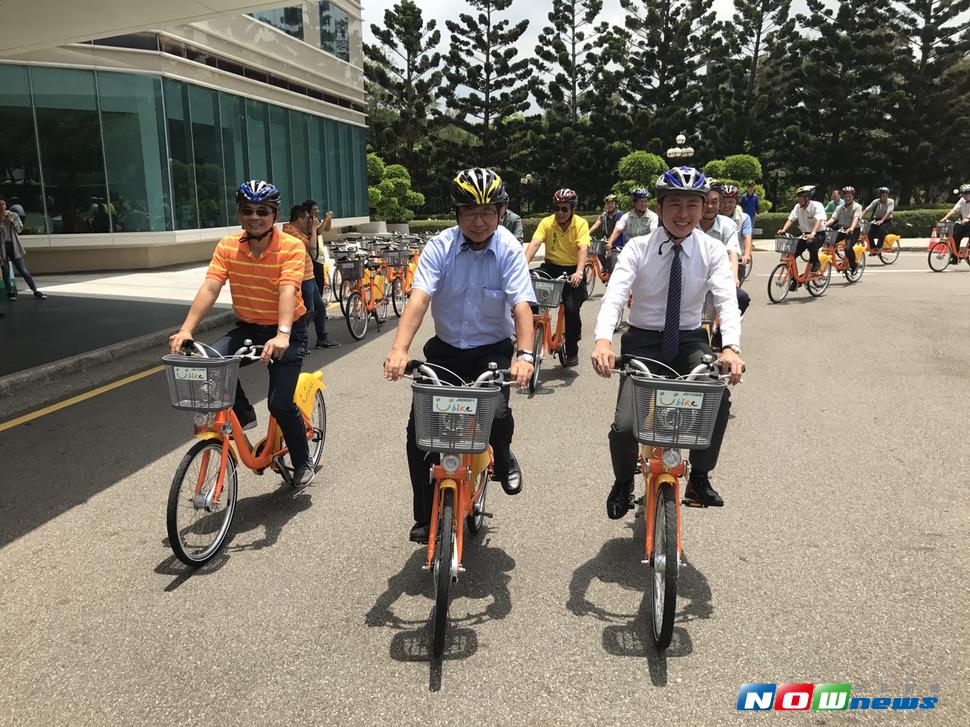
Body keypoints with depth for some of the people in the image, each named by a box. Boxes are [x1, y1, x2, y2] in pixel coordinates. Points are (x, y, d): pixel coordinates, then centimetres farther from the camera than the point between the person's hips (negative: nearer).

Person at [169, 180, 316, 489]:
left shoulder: (291, 247, -17)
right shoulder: (227, 246, -6)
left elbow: (287, 291, -31)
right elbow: (209, 288, -16)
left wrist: (282, 335, -46)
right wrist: (186, 329, -29)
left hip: (286, 332, -4)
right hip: (247, 327, 4)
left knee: (280, 403, -12)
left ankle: (302, 462, 15)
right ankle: (242, 415, 1)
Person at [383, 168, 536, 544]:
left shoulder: (509, 250, -12)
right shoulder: (439, 248, -11)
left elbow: (521, 304, -23)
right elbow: (419, 298, -24)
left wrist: (524, 355, -40)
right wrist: (399, 349, -39)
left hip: (492, 350, -1)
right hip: (445, 349, 2)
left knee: (496, 413, -26)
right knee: (419, 429, -6)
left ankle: (502, 459, 13)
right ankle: (425, 516, 13)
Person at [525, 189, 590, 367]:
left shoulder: (581, 224, -9)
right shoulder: (547, 222, -5)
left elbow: (583, 248, -23)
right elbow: (534, 244, -18)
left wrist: (579, 272, -39)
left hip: (572, 271, -2)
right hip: (551, 267, 2)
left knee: (571, 309, -16)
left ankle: (572, 352, 5)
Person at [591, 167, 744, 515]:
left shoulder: (712, 251, -4)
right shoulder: (638, 249, -7)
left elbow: (727, 299, -18)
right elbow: (613, 296, -21)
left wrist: (731, 348, -38)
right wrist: (603, 340, -41)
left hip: (689, 341, 1)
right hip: (642, 342, -1)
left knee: (719, 396, -30)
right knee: (625, 426, -19)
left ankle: (699, 477, -4)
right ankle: (623, 482, 16)